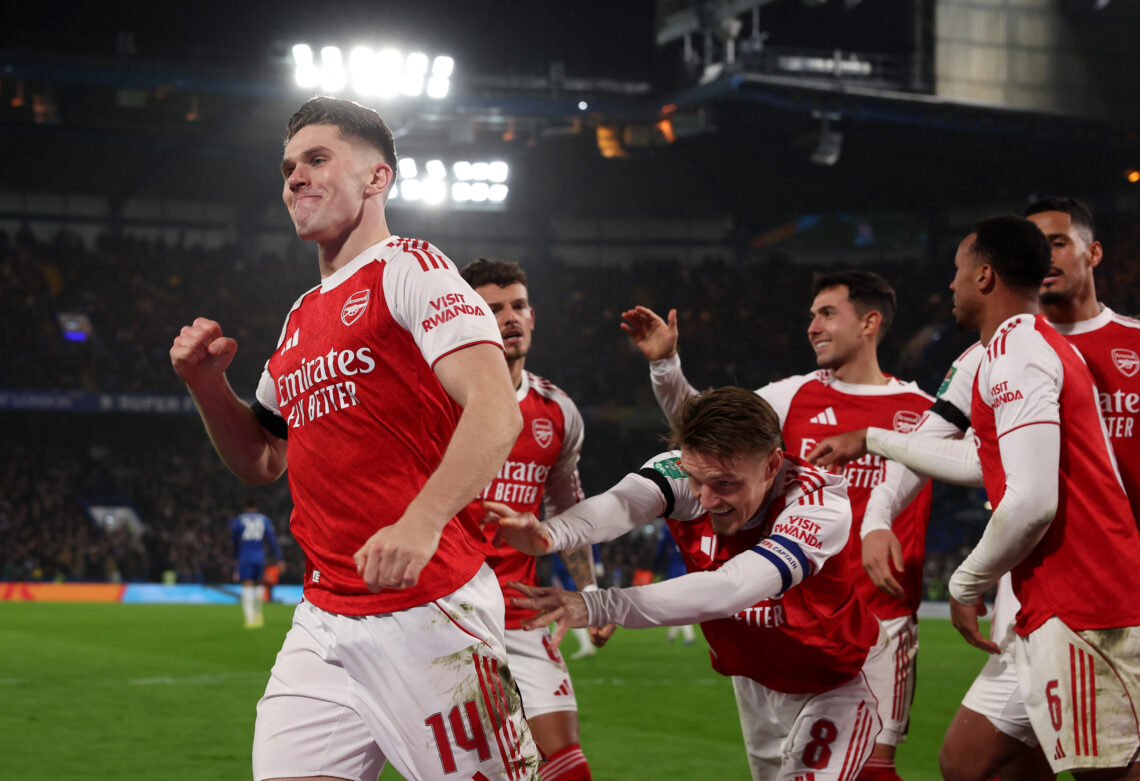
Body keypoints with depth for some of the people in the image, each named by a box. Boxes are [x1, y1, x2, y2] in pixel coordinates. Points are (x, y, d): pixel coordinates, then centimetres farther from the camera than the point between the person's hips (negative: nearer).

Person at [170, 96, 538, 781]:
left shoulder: (409, 269, -4)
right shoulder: (301, 319, 20)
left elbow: (496, 411, -17)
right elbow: (262, 461, 29)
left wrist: (422, 522, -31)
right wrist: (207, 382, 11)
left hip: (431, 607, -7)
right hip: (324, 622, 7)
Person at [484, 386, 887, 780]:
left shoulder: (821, 503, -33)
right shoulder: (687, 470, -21)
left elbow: (731, 590, -49)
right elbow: (624, 501, -45)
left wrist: (598, 606, -61)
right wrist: (550, 532, -69)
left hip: (837, 682, -4)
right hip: (756, 682, 5)